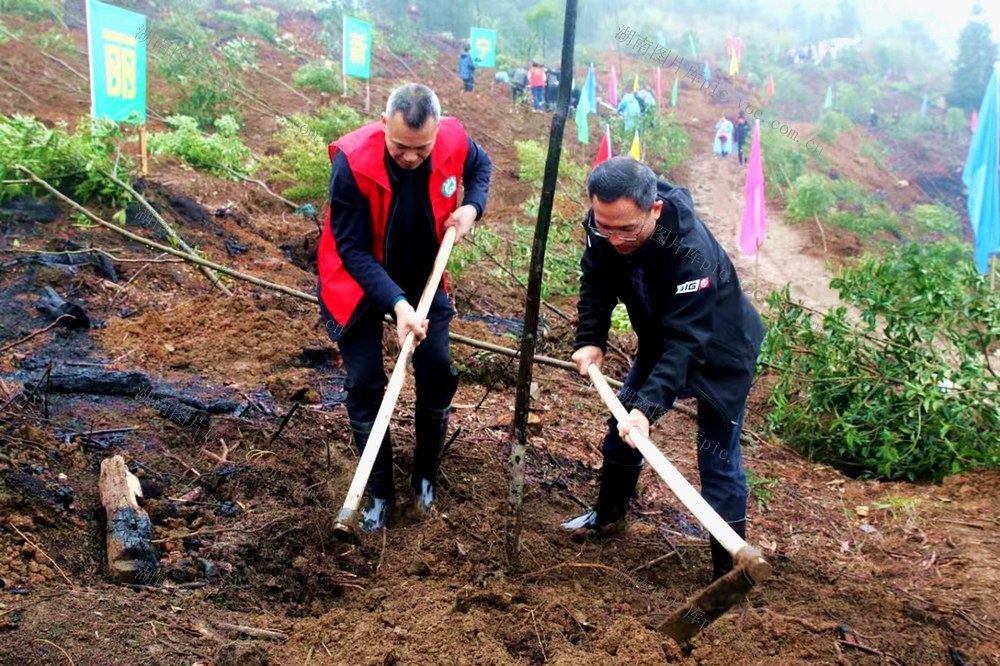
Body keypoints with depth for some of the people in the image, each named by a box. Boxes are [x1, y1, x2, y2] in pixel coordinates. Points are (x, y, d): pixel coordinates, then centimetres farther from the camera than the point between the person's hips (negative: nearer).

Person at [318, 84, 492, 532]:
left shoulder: (454, 141, -20)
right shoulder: (352, 162, -32)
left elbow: (480, 164, 6)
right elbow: (353, 251, -28)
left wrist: (472, 207, -13)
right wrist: (397, 305, -39)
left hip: (422, 276, 3)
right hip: (358, 282, -3)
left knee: (437, 376, 1)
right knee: (365, 386, -4)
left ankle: (425, 476, 24)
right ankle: (379, 491, 15)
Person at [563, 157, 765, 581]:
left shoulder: (693, 253, -41)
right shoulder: (605, 229, -22)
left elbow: (685, 341, -42)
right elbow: (596, 283, -7)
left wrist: (648, 406, -51)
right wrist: (590, 339, -21)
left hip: (719, 353, -7)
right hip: (660, 340, 7)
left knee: (718, 461, -6)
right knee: (622, 423, 15)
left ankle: (729, 572, 6)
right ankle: (608, 515, 38)